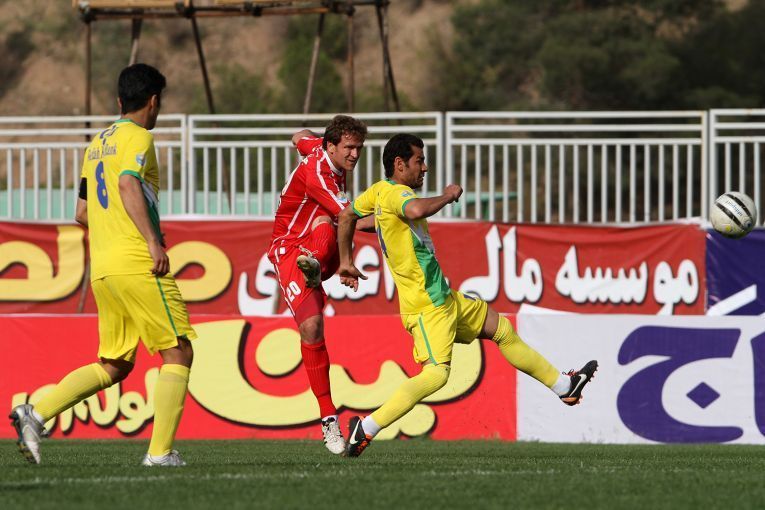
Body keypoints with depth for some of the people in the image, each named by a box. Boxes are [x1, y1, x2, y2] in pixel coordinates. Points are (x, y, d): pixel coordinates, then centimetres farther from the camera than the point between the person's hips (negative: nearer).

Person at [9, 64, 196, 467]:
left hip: (102, 268, 8)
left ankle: (37, 413, -3)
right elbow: (128, 185, -22)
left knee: (113, 365, 12)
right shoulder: (138, 137, -4)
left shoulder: (97, 144, 20)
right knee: (178, 353, -1)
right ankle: (160, 451, -8)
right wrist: (152, 241, -27)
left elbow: (81, 212, 24)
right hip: (138, 265, -8)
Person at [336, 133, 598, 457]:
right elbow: (416, 210, -41)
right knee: (436, 373, -24)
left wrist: (346, 262, 36)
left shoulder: (379, 192, 12)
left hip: (443, 298, 11)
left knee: (502, 329, 21)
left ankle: (564, 386, 34)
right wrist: (447, 197, -23)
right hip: (426, 304, -11)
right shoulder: (395, 193, -18)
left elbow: (347, 215, 27)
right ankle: (366, 428, -22)